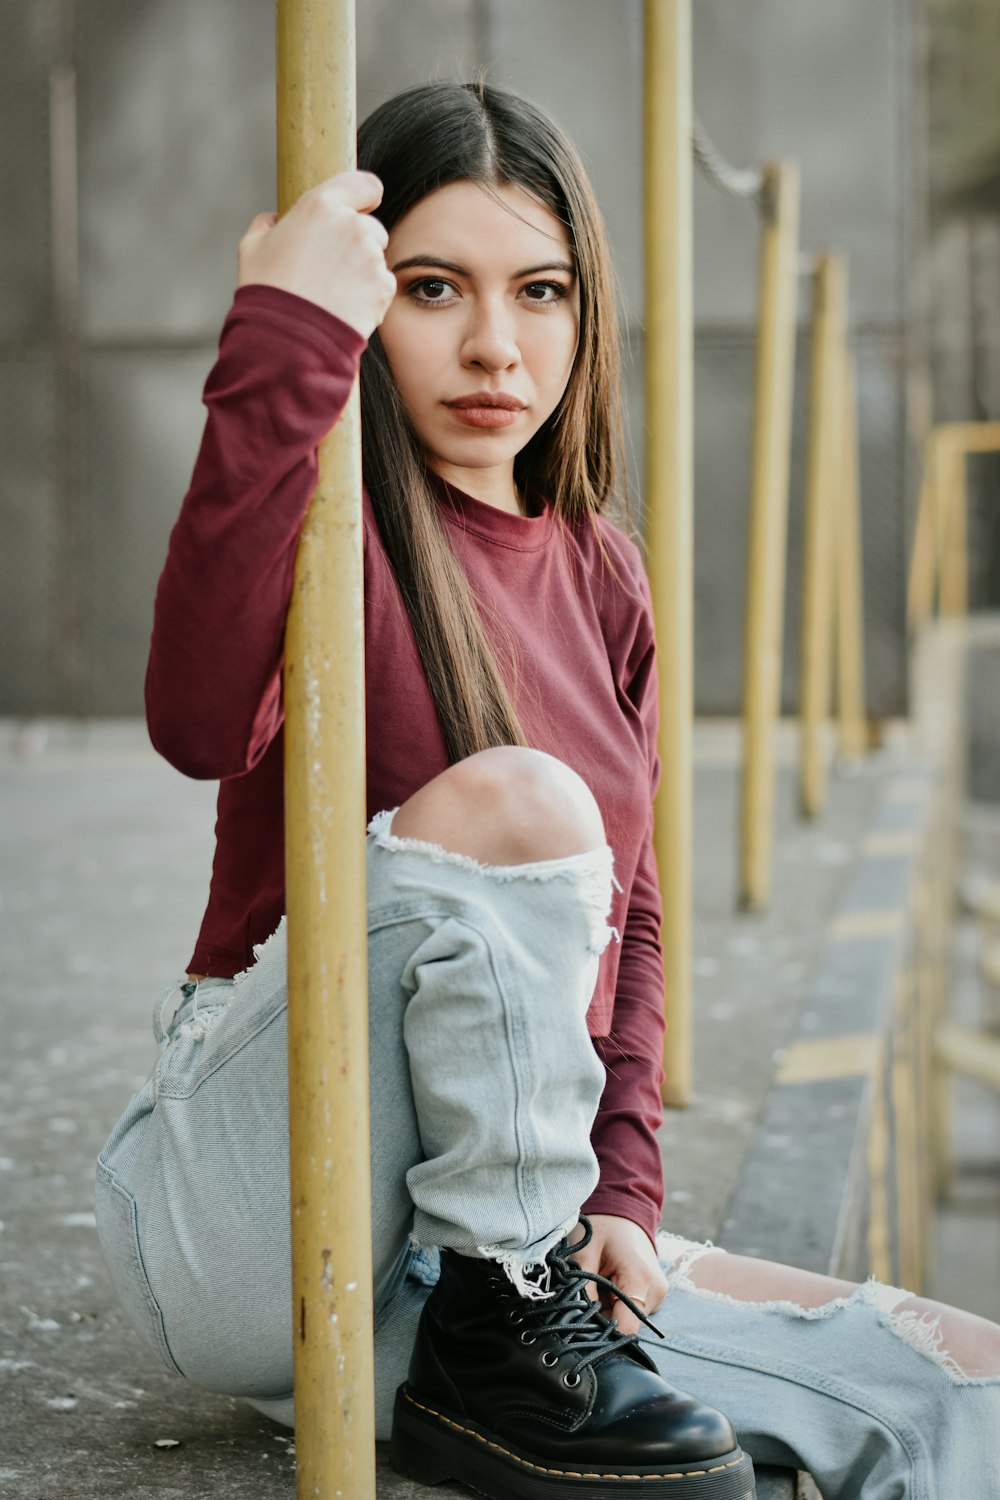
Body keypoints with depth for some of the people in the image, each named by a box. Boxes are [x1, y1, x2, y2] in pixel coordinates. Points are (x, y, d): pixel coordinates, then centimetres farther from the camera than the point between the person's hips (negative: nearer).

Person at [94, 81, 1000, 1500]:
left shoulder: (598, 576, 10)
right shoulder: (338, 528, -9)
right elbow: (203, 723, -33)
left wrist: (619, 1193, 1)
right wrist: (279, 347, -35)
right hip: (244, 1219, -4)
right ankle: (492, 1351, -17)